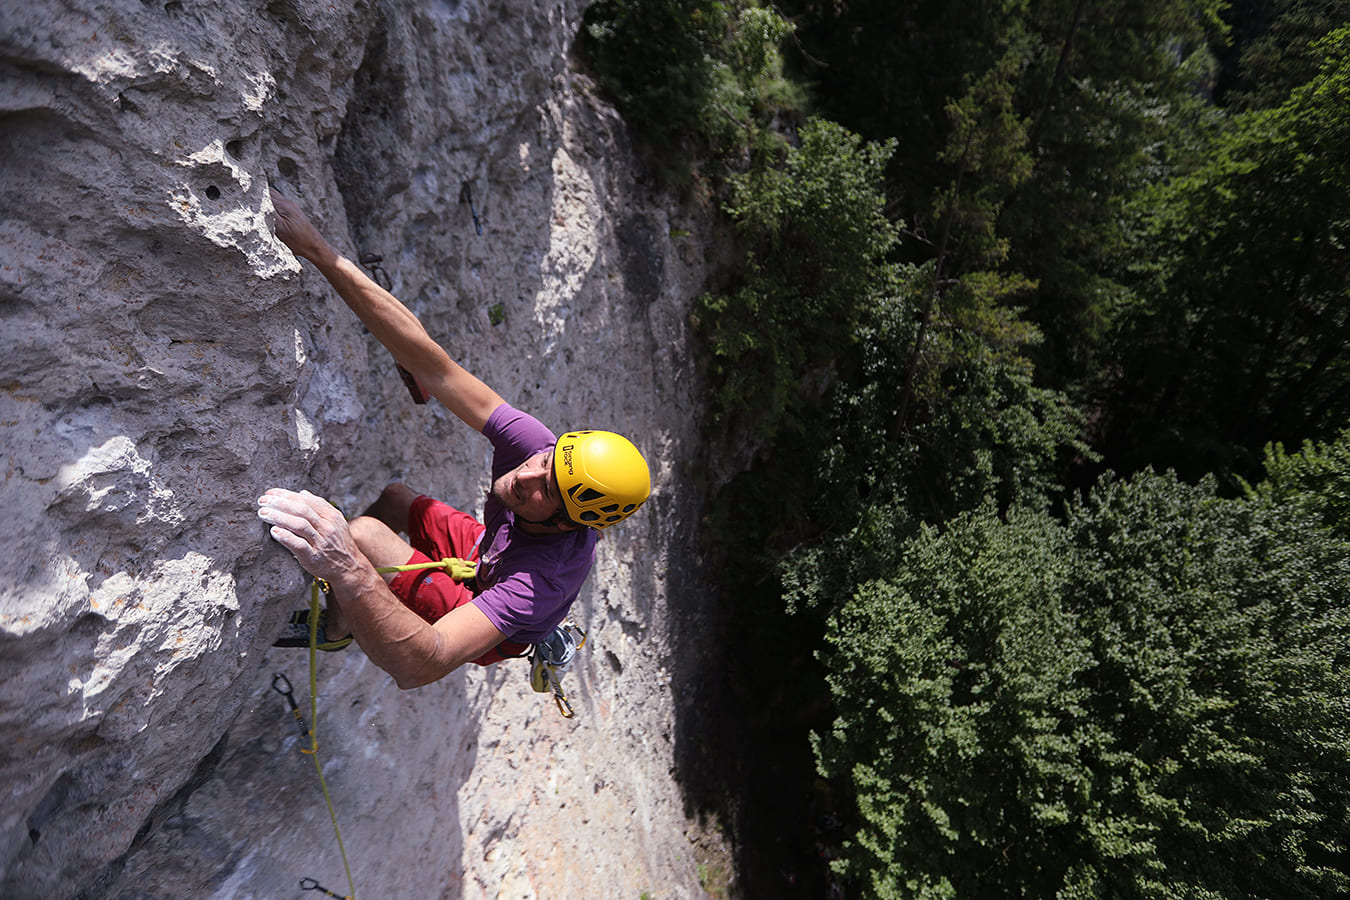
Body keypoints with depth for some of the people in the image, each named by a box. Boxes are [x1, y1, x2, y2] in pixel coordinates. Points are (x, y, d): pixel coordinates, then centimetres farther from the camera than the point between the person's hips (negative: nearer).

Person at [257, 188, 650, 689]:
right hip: (481, 554, 6)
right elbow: (434, 367, -35)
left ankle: (332, 629, 8)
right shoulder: (539, 448, -31)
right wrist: (321, 253, -38)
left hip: (485, 634, -6)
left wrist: (348, 571, -68)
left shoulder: (549, 571, -44)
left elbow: (422, 666, -52)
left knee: (365, 535, -25)